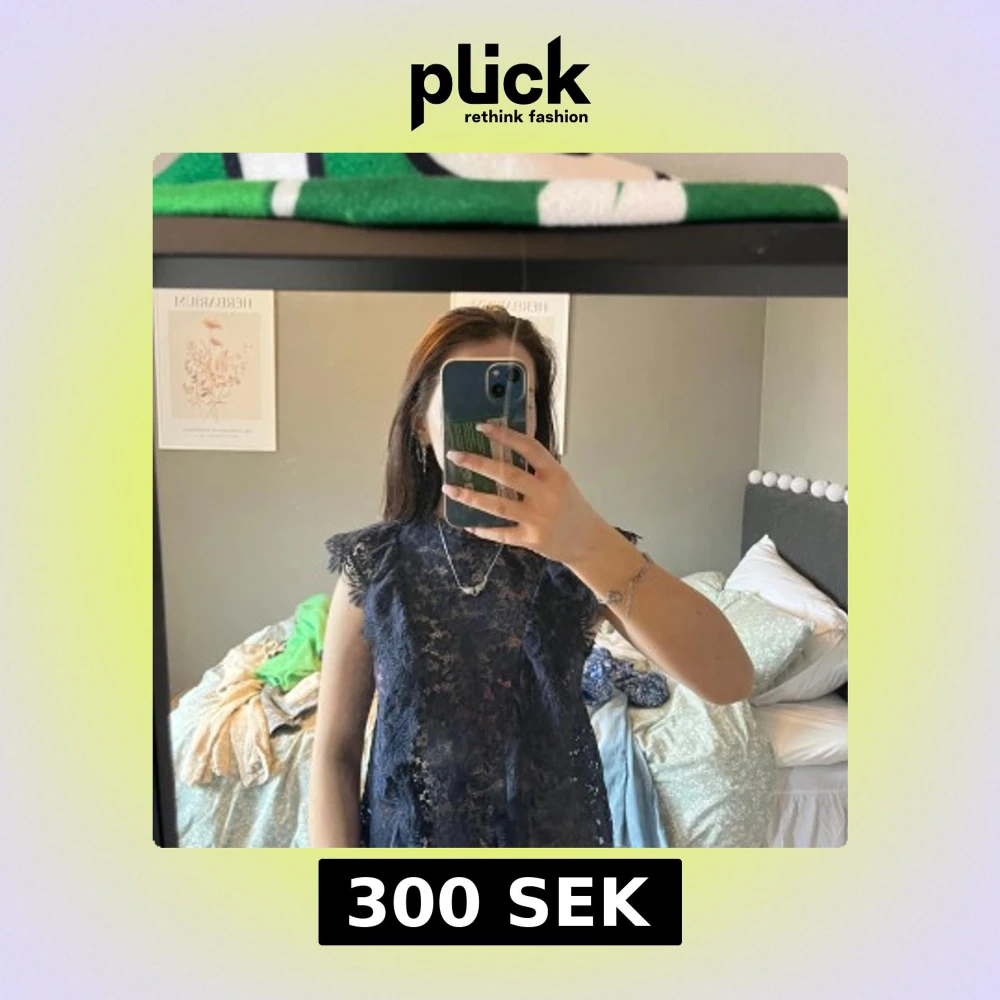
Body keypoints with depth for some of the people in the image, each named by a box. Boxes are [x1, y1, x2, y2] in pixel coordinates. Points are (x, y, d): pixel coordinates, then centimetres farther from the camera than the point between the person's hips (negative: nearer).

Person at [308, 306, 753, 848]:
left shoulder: (581, 550, -13)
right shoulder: (373, 563, -12)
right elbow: (335, 750, -6)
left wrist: (590, 544, -40)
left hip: (555, 832, 1)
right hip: (407, 834, 0)